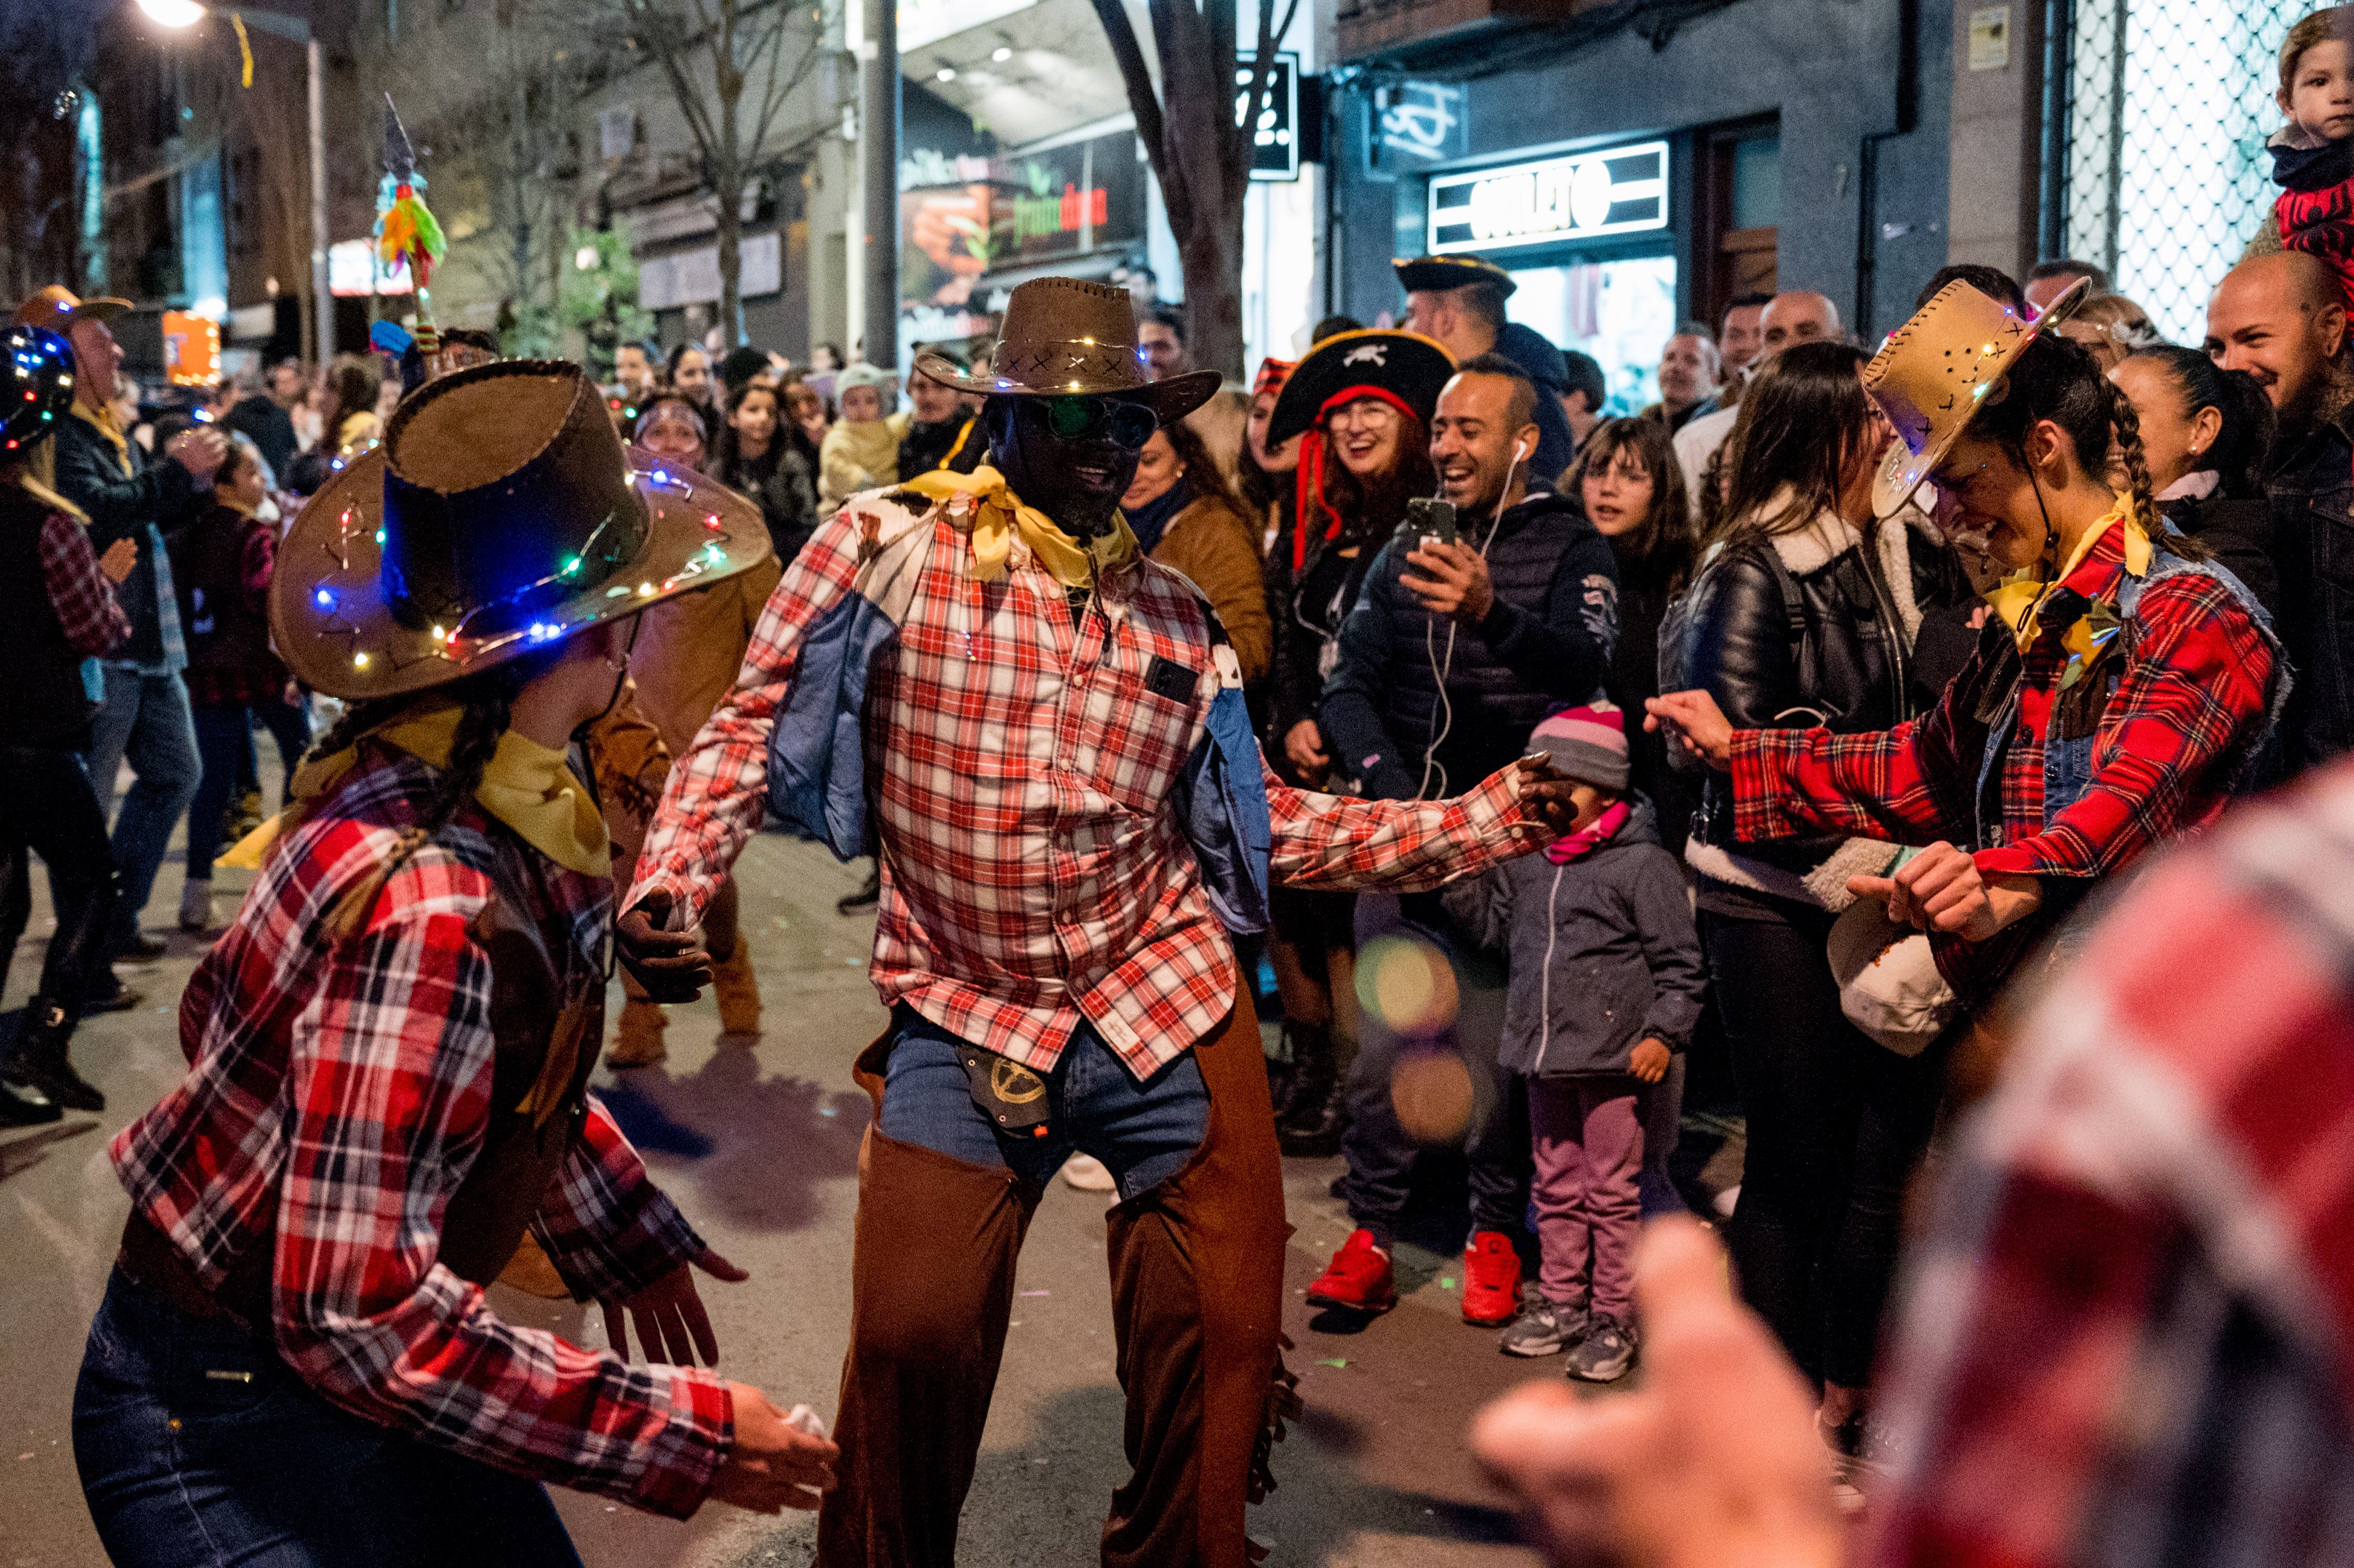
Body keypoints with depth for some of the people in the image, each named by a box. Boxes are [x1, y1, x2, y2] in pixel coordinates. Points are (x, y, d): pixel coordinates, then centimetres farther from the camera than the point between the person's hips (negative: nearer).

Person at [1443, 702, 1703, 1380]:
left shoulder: (1643, 864, -9)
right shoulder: (1527, 860, 8)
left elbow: (1679, 961, -7)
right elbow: (1493, 922, 19)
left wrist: (1664, 1033, -13)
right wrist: (1460, 872, 5)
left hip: (1614, 1062, -6)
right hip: (1544, 1055, 6)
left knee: (1611, 1192, 3)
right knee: (1557, 1187, 17)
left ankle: (1614, 1321, 14)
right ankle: (1561, 1304, 30)